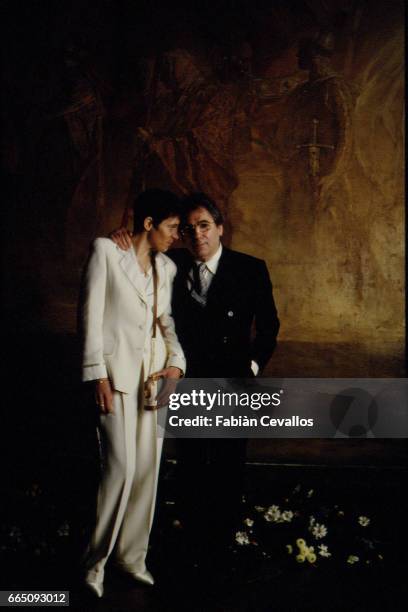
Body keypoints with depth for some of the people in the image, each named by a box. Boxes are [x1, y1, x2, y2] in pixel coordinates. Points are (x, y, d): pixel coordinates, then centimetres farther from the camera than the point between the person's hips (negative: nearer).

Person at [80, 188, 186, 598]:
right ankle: (96, 559, 7)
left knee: (148, 467, 6)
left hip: (154, 373, 6)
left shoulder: (166, 267, 14)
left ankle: (132, 555, 19)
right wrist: (97, 375, -12)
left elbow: (167, 321, 12)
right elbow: (91, 315, -7)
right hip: (117, 370, -6)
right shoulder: (106, 250, -3)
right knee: (121, 467, -10)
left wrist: (176, 361, -6)